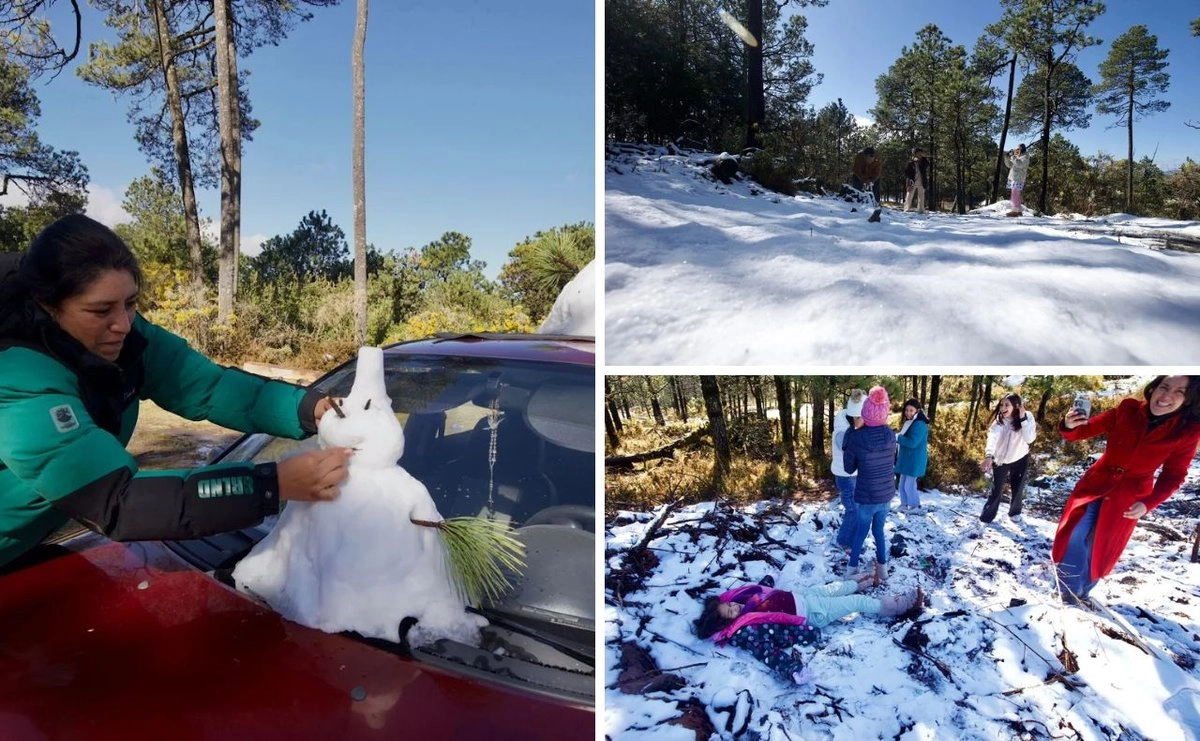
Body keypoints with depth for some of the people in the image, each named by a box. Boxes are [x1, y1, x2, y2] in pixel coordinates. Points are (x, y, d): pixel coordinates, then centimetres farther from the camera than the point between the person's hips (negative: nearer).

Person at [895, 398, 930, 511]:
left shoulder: (919, 424, -19)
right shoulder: (909, 422, 13)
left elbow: (912, 442, -26)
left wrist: (897, 438, -17)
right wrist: (897, 437, 0)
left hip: (914, 460, -10)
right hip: (907, 459, 10)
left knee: (909, 484, -5)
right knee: (903, 483, 13)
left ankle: (915, 506, 8)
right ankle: (904, 504, 24)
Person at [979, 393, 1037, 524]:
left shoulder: (1028, 417, -18)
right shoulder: (999, 420, -19)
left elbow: (1029, 439, -29)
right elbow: (992, 437, -36)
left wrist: (1023, 419, -35)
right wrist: (989, 455, -52)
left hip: (1020, 459, 1)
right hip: (1000, 460, -1)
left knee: (1018, 489, 13)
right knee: (996, 490, 2)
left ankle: (1015, 512, 37)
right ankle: (986, 517, 15)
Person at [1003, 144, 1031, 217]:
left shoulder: (1025, 157, -4)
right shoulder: (1016, 157, 21)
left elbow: (1019, 164, -20)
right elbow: (1009, 165, 20)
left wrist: (1013, 157, -16)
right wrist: (1006, 157, 8)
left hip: (1018, 179, -9)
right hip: (1012, 178, 9)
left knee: (1015, 195, -15)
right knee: (1015, 195, 9)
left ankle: (1015, 211, -18)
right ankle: (1018, 211, 13)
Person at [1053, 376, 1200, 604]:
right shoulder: (1127, 411, -13)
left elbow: (1173, 475, -4)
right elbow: (1085, 430, -8)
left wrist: (1149, 503, -16)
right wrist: (1069, 426, -32)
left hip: (1128, 498, 0)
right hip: (1095, 485, 0)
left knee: (1099, 550, 10)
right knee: (1073, 539, -4)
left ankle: (1081, 594, 33)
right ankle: (1069, 594, 15)